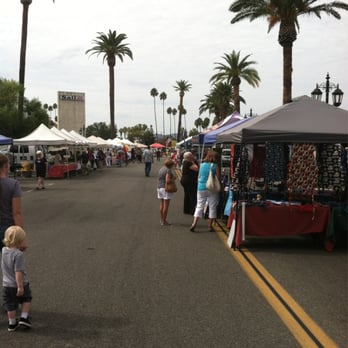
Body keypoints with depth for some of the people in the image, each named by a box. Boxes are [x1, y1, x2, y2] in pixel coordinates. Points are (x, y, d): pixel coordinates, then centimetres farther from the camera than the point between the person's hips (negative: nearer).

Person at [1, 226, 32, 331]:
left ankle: (12, 323, 25)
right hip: (19, 284, -5)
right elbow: (18, 272, -27)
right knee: (26, 299, 21)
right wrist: (20, 286, -23)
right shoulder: (18, 254, -26)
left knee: (11, 305, 16)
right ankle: (24, 318, 13)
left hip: (6, 285, 5)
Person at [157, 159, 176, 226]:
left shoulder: (161, 169, 11)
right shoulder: (168, 170, -14)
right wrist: (173, 178, -6)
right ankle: (164, 221, -4)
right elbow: (167, 180, -23)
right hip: (166, 188, -9)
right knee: (166, 205, -4)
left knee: (161, 205, 16)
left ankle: (161, 220, 22)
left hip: (159, 187, 9)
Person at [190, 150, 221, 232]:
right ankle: (210, 226, 10)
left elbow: (199, 177, 11)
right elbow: (218, 178, -8)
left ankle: (194, 223, -1)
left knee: (199, 206, 9)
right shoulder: (215, 166, -7)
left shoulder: (202, 165, 4)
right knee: (212, 207, 7)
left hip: (201, 188, 3)